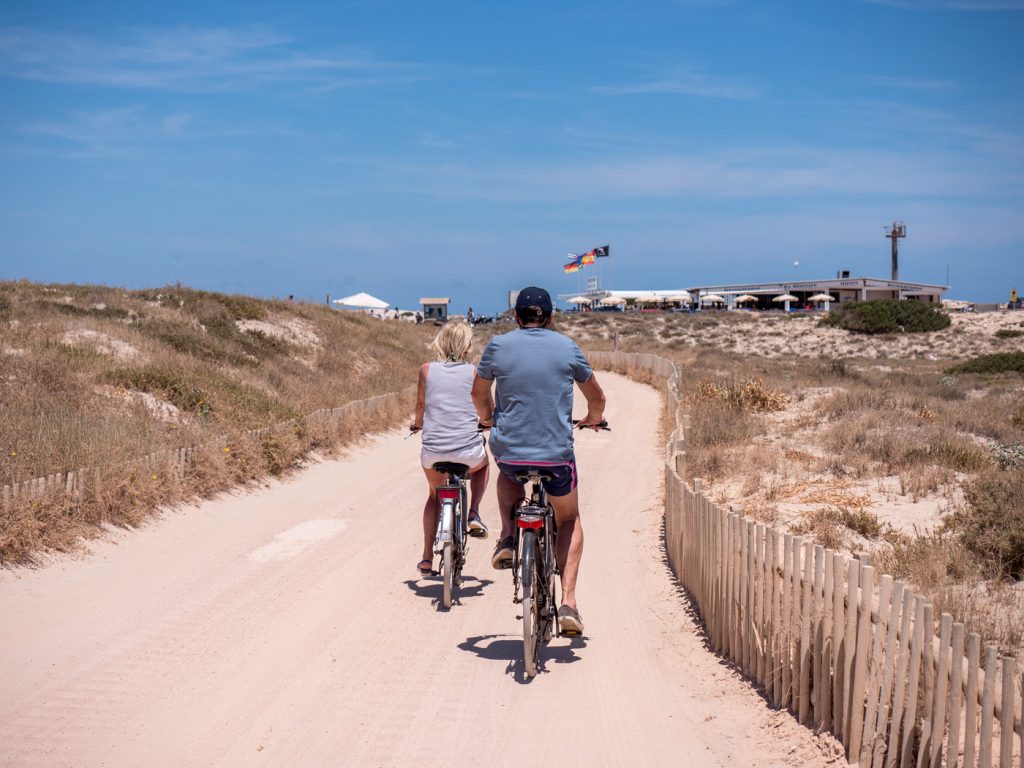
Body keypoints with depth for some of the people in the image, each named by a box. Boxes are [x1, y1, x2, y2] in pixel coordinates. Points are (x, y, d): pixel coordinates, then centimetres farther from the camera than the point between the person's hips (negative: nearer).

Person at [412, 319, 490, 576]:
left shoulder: (427, 370, 5)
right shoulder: (474, 372, 3)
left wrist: (418, 424, 40)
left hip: (433, 454, 2)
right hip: (468, 452, -1)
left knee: (435, 495, 30)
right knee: (483, 463, 36)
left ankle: (427, 558, 26)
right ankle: (474, 514, 17)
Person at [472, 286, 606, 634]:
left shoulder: (498, 345, 1)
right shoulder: (567, 347, 2)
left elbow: (479, 393, 16)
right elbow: (597, 398, 15)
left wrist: (487, 418, 38)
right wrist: (593, 419, 37)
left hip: (508, 450, 1)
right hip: (556, 454, -1)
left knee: (508, 475, 38)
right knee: (569, 522, 22)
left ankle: (507, 539, 16)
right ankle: (568, 602, 7)